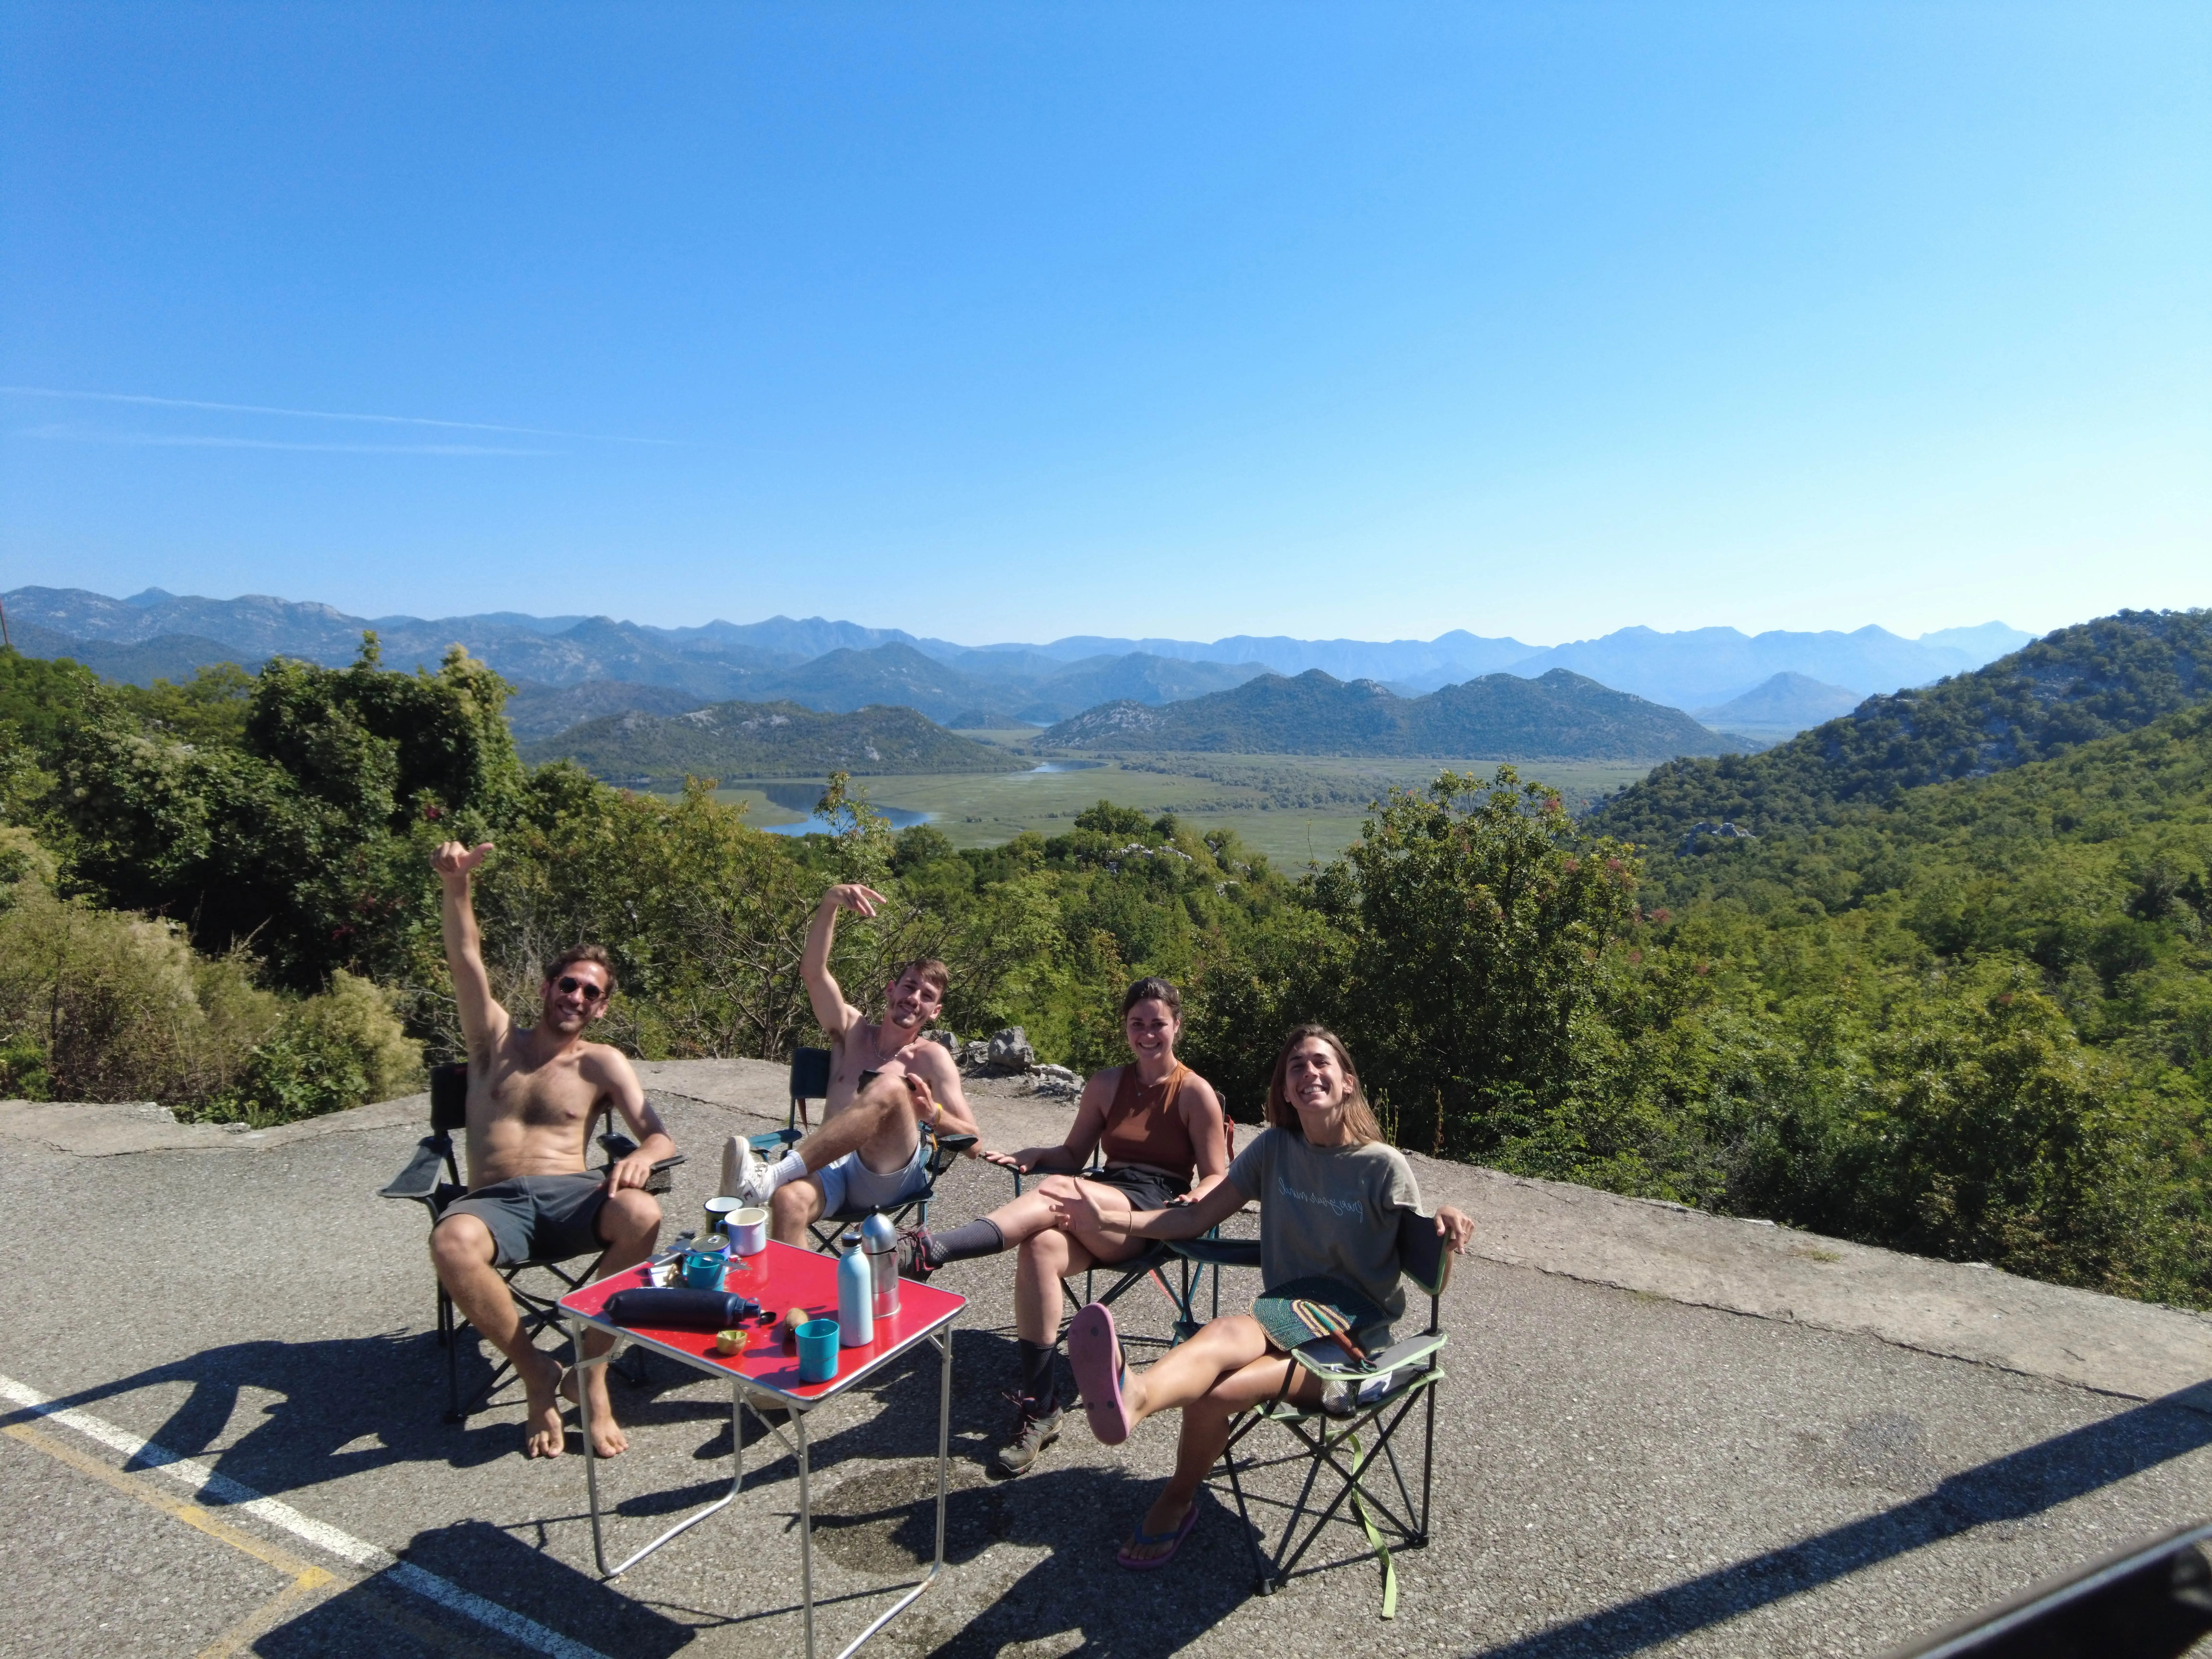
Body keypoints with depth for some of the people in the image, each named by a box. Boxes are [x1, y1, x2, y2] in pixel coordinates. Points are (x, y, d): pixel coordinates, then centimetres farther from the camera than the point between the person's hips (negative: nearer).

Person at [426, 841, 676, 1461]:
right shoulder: (497, 1042, 15)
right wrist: (457, 887, -18)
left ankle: (592, 1371, -16)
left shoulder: (602, 1064, 13)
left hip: (569, 1197, 0)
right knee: (451, 1241, -37)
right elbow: (466, 961, -1)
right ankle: (536, 1374, -16)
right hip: (497, 1202, 0)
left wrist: (642, 1157, -25)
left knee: (642, 1213, -34)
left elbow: (661, 1137, 1)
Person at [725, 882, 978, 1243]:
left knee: (891, 1086, -34)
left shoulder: (933, 1058, 14)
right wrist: (830, 903, -7)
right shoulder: (852, 1032, 22)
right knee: (789, 1200, -38)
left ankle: (772, 1175, -43)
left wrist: (933, 1115, -14)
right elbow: (813, 971, 7)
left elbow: (971, 1140, 8)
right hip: (834, 1170, 2)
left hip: (891, 1177, -2)